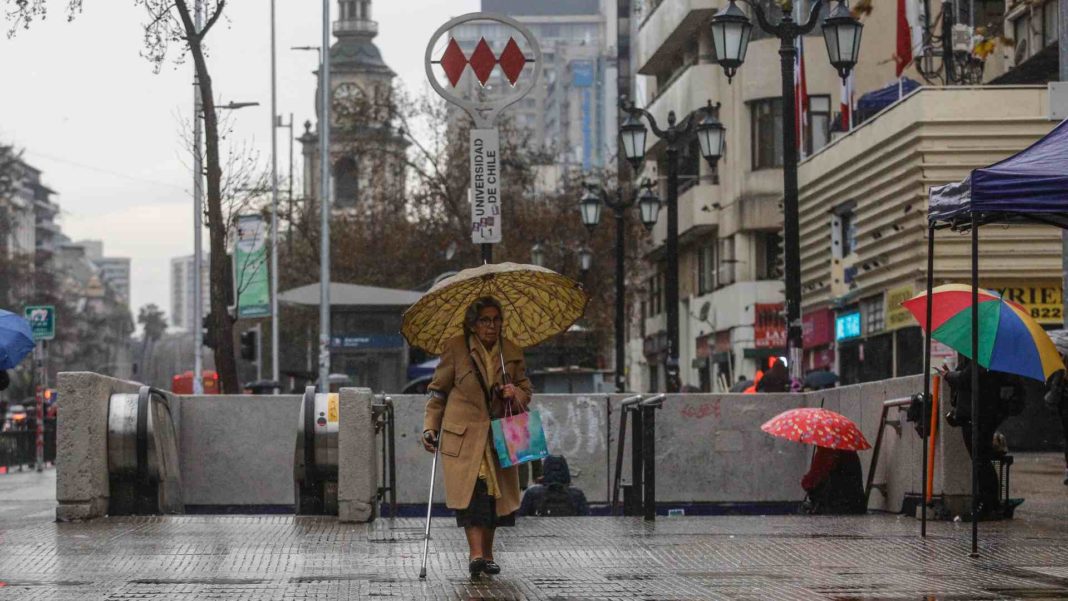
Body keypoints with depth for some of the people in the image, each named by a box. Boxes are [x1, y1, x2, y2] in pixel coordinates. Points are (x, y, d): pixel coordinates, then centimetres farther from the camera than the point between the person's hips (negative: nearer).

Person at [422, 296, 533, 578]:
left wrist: (515, 393, -9)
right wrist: (430, 427, -5)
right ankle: (475, 553, -21)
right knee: (472, 491, -16)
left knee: (495, 495, 2)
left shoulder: (512, 353, 7)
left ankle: (487, 554, 13)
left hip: (499, 436, 4)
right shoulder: (456, 348, -2)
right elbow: (438, 391, 3)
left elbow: (526, 392, 15)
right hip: (463, 435, -3)